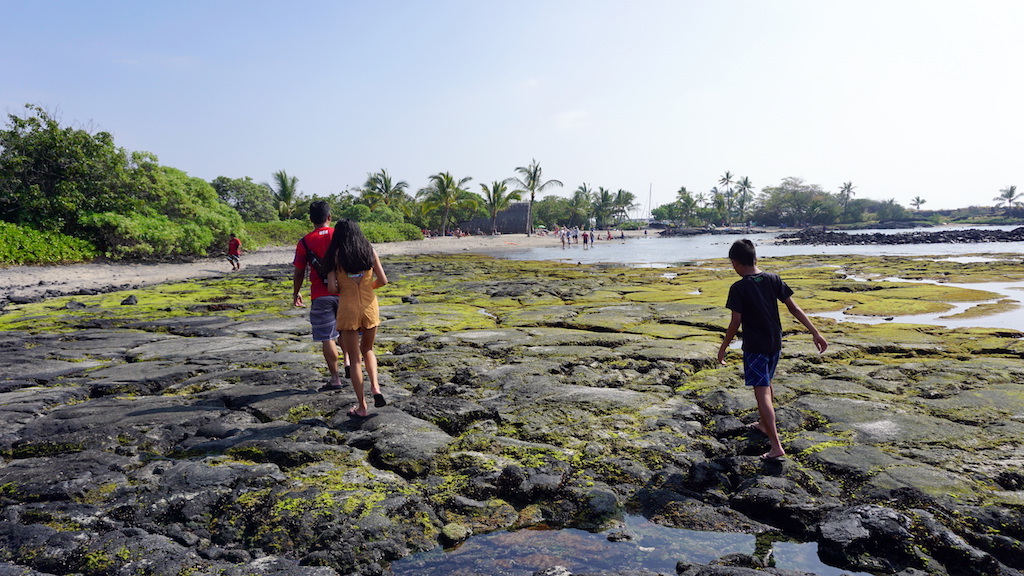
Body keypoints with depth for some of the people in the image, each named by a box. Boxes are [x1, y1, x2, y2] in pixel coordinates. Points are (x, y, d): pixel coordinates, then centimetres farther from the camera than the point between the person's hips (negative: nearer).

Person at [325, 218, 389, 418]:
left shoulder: (336, 254, -5)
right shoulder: (369, 251, 1)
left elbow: (332, 287, -10)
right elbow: (383, 281, -1)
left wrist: (343, 290, 11)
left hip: (348, 309, -3)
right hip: (370, 307, 3)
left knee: (355, 358, 8)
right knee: (367, 350, 24)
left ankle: (362, 407, 12)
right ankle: (375, 387, 3)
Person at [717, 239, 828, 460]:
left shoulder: (738, 288, -15)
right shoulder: (773, 279, -1)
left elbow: (735, 323, -15)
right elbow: (794, 308, -2)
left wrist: (723, 348, -3)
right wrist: (815, 332, 1)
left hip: (754, 347, -7)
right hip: (775, 343, 7)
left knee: (762, 393, -6)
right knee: (767, 384, 25)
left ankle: (776, 446, -12)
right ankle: (764, 424, 43)